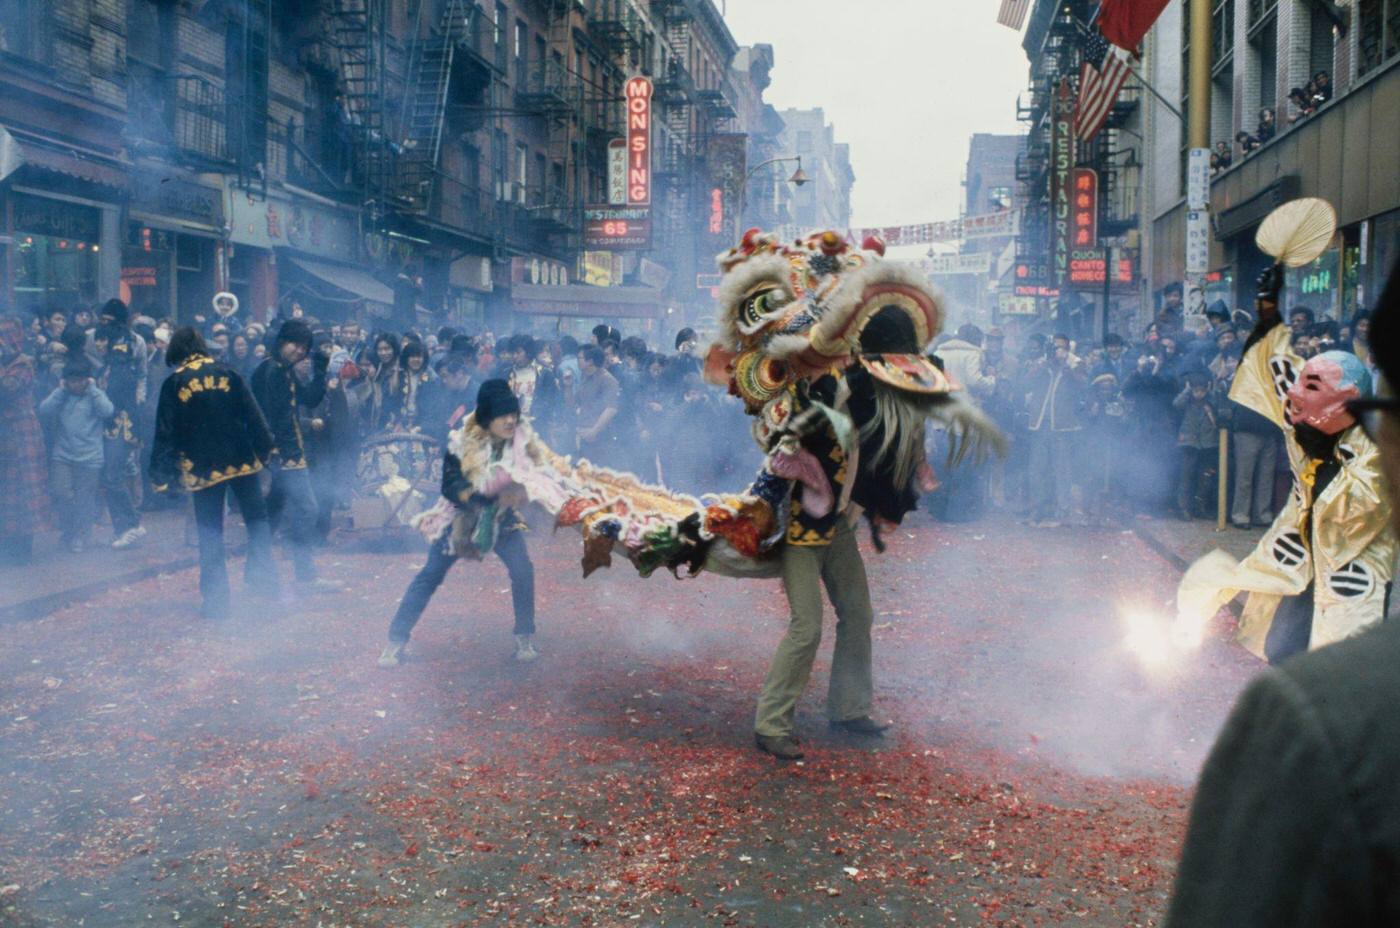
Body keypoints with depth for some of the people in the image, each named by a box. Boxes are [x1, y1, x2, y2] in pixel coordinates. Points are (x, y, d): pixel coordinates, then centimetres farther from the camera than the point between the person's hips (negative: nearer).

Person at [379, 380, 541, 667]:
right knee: (430, 575, 0)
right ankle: (396, 641, 9)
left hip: (502, 519, 1)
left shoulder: (522, 439, -16)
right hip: (460, 517, -1)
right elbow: (451, 487, -23)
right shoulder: (462, 442, -21)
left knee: (523, 571, -15)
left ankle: (525, 638, 2)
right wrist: (489, 498, -37)